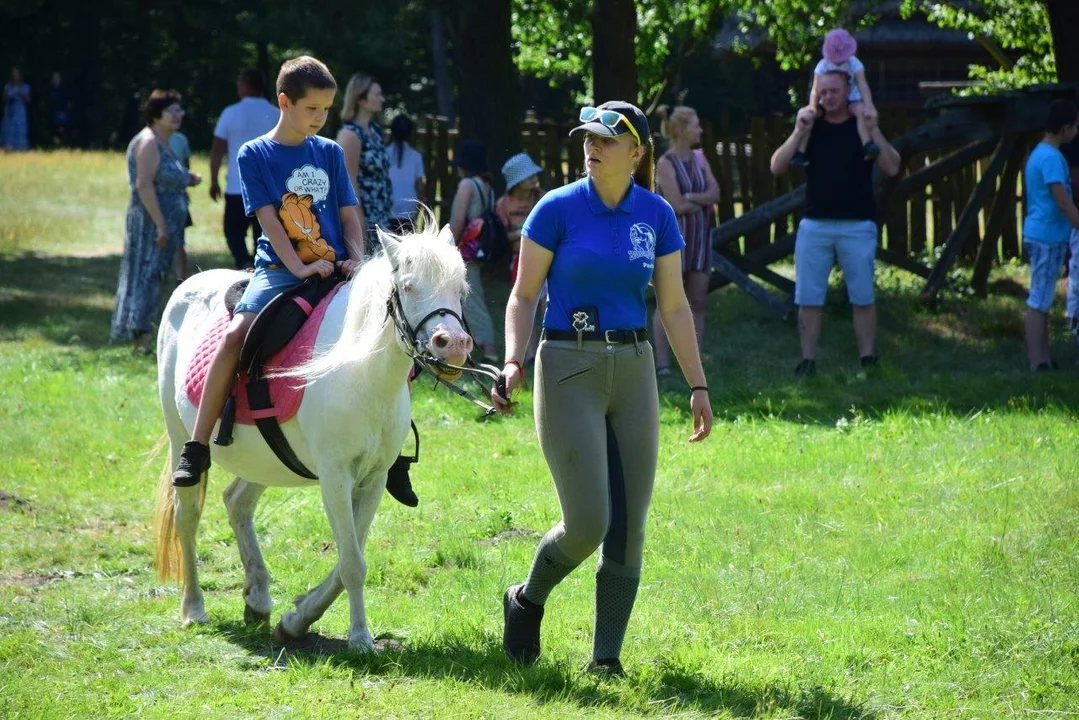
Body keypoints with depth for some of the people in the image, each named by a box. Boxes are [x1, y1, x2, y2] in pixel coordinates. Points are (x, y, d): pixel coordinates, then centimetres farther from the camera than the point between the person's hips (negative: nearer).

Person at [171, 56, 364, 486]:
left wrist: (356, 259, -7)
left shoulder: (330, 153, 13)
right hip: (279, 270, -3)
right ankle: (196, 448, -22)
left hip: (334, 270, 3)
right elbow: (268, 218, -6)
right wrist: (300, 268, -17)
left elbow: (349, 214, 12)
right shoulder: (254, 155, 3)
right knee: (235, 336, -28)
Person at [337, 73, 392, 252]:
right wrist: (360, 223, -19)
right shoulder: (350, 134, -12)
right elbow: (350, 183, -16)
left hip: (381, 217, 8)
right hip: (365, 217, -8)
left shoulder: (375, 130, 14)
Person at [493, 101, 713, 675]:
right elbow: (524, 294, -1)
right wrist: (512, 362, -16)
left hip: (633, 370, 4)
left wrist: (697, 385, 5)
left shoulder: (656, 216, 5)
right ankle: (527, 601, 19)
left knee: (629, 528, 0)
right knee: (587, 525, -11)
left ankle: (606, 656, 10)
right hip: (569, 368, -4)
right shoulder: (558, 209, -4)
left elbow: (674, 307, 9)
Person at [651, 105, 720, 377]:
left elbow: (715, 193, 0)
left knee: (698, 302, 4)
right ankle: (662, 363, -3)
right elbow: (677, 206, -16)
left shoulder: (699, 162, 12)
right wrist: (703, 202, -2)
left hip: (699, 237, 6)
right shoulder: (665, 164, -8)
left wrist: (689, 197, -14)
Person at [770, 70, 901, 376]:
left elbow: (892, 168, -8)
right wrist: (799, 132, -12)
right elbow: (777, 166, -1)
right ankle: (808, 360, 6)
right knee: (808, 299, 0)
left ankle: (868, 360, 6)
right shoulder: (811, 127, 8)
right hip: (815, 225, 2)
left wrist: (873, 131, -16)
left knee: (863, 298, 1)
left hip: (857, 227, -2)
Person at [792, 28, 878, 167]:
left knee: (862, 111, -36)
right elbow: (815, 91, -9)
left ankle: (867, 145, -44)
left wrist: (869, 107, -37)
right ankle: (800, 152, -21)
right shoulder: (823, 66, -6)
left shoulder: (854, 64, -10)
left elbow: (863, 86, -21)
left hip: (851, 101, -2)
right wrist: (813, 109, -26)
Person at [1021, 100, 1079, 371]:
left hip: (1042, 235, 10)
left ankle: (1042, 358, 17)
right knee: (1039, 301, -7)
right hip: (1048, 237, -10)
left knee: (1041, 300, 12)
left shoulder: (1039, 153, 14)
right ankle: (1038, 361, -5)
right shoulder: (1052, 158, -18)